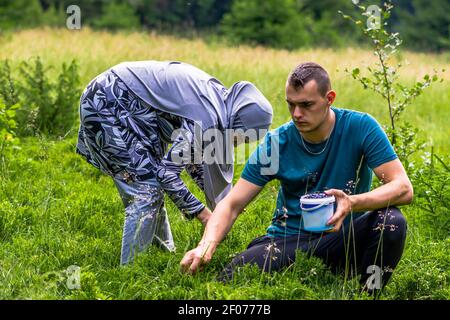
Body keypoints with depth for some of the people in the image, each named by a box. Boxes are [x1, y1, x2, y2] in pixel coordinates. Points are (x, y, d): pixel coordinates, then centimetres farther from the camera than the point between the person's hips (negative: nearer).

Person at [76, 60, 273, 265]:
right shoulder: (206, 118, -24)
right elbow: (167, 171, -19)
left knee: (151, 180, 15)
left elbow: (190, 152, 16)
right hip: (106, 106, -10)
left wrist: (223, 202, 11)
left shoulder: (217, 97, 4)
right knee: (147, 188, -9)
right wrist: (200, 212, -10)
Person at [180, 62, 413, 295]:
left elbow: (403, 188, -16)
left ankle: (366, 294, -7)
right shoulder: (276, 142, -5)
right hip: (289, 240, 0)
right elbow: (231, 205, -6)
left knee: (392, 222, -30)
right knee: (231, 280, -26)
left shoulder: (360, 127, -9)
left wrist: (352, 203, -34)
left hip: (344, 240, 0)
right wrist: (206, 246, -26)